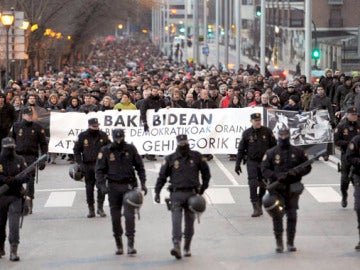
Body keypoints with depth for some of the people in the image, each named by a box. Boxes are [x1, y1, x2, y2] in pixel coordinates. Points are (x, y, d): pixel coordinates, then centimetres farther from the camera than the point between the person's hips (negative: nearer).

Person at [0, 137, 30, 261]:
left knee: (14, 224, -11)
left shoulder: (19, 160, 5)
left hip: (15, 196, 0)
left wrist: (13, 180, -20)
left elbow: (26, 177, -3)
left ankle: (13, 251, -11)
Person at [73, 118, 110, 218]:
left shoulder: (103, 136, 3)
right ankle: (91, 209, 12)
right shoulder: (83, 136, 2)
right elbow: (76, 150, 7)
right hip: (88, 166, 0)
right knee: (89, 188, 5)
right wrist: (79, 163, -3)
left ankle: (100, 208, 5)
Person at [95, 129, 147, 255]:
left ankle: (130, 244, -10)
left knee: (129, 214, -10)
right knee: (115, 217, 4)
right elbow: (99, 170, -1)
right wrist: (102, 185, -14)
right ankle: (119, 245, 16)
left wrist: (143, 183, 1)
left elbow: (140, 166, 9)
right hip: (113, 187, 1)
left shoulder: (131, 149, 2)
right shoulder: (105, 151, -1)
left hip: (129, 185, 0)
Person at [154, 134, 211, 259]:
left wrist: (203, 188, 11)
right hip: (176, 194, -1)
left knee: (189, 221, 7)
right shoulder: (170, 159, 3)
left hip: (192, 193, 1)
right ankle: (176, 246, -23)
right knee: (176, 219, -14)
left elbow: (206, 172, 15)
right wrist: (157, 192, -1)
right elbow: (162, 176, 6)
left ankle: (187, 248, 19)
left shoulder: (196, 157, 5)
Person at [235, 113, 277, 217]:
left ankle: (259, 206, 24)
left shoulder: (267, 132, -1)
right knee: (253, 184, -13)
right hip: (252, 162, -1)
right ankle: (256, 208, -14)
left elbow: (274, 147, 5)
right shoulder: (247, 133, -1)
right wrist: (237, 164, 4)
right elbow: (241, 149, 6)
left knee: (263, 185, 8)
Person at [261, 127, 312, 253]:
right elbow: (264, 169, -2)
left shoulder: (298, 152, 6)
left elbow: (307, 167, 7)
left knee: (292, 216, 4)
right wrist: (277, 176, -19)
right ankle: (279, 243, 3)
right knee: (277, 215, -5)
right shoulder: (271, 153, 2)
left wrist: (296, 172, -13)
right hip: (277, 189, -1)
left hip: (292, 189, 1)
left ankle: (291, 243, 14)